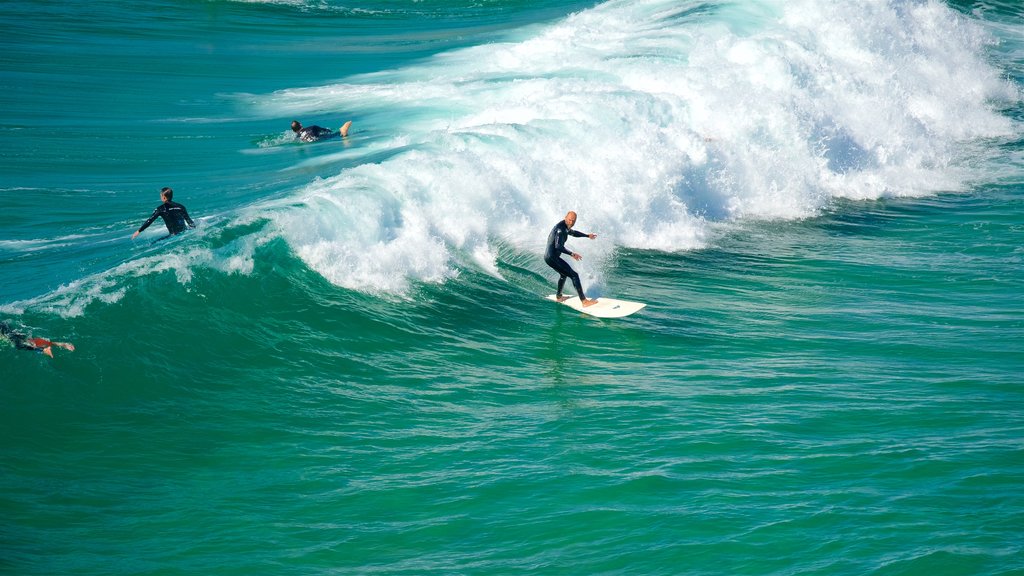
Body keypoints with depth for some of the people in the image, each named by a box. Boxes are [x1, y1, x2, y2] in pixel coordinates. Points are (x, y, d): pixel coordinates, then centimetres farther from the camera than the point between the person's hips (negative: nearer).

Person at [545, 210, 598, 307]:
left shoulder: (565, 227, 13)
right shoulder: (560, 229, -19)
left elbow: (573, 233, 36)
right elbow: (558, 246, -29)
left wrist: (587, 235, 44)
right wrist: (571, 254, -28)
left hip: (548, 257, 11)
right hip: (553, 258, -11)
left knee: (564, 274, 34)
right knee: (574, 275, -12)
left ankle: (559, 296, 49)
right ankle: (584, 301, -15)